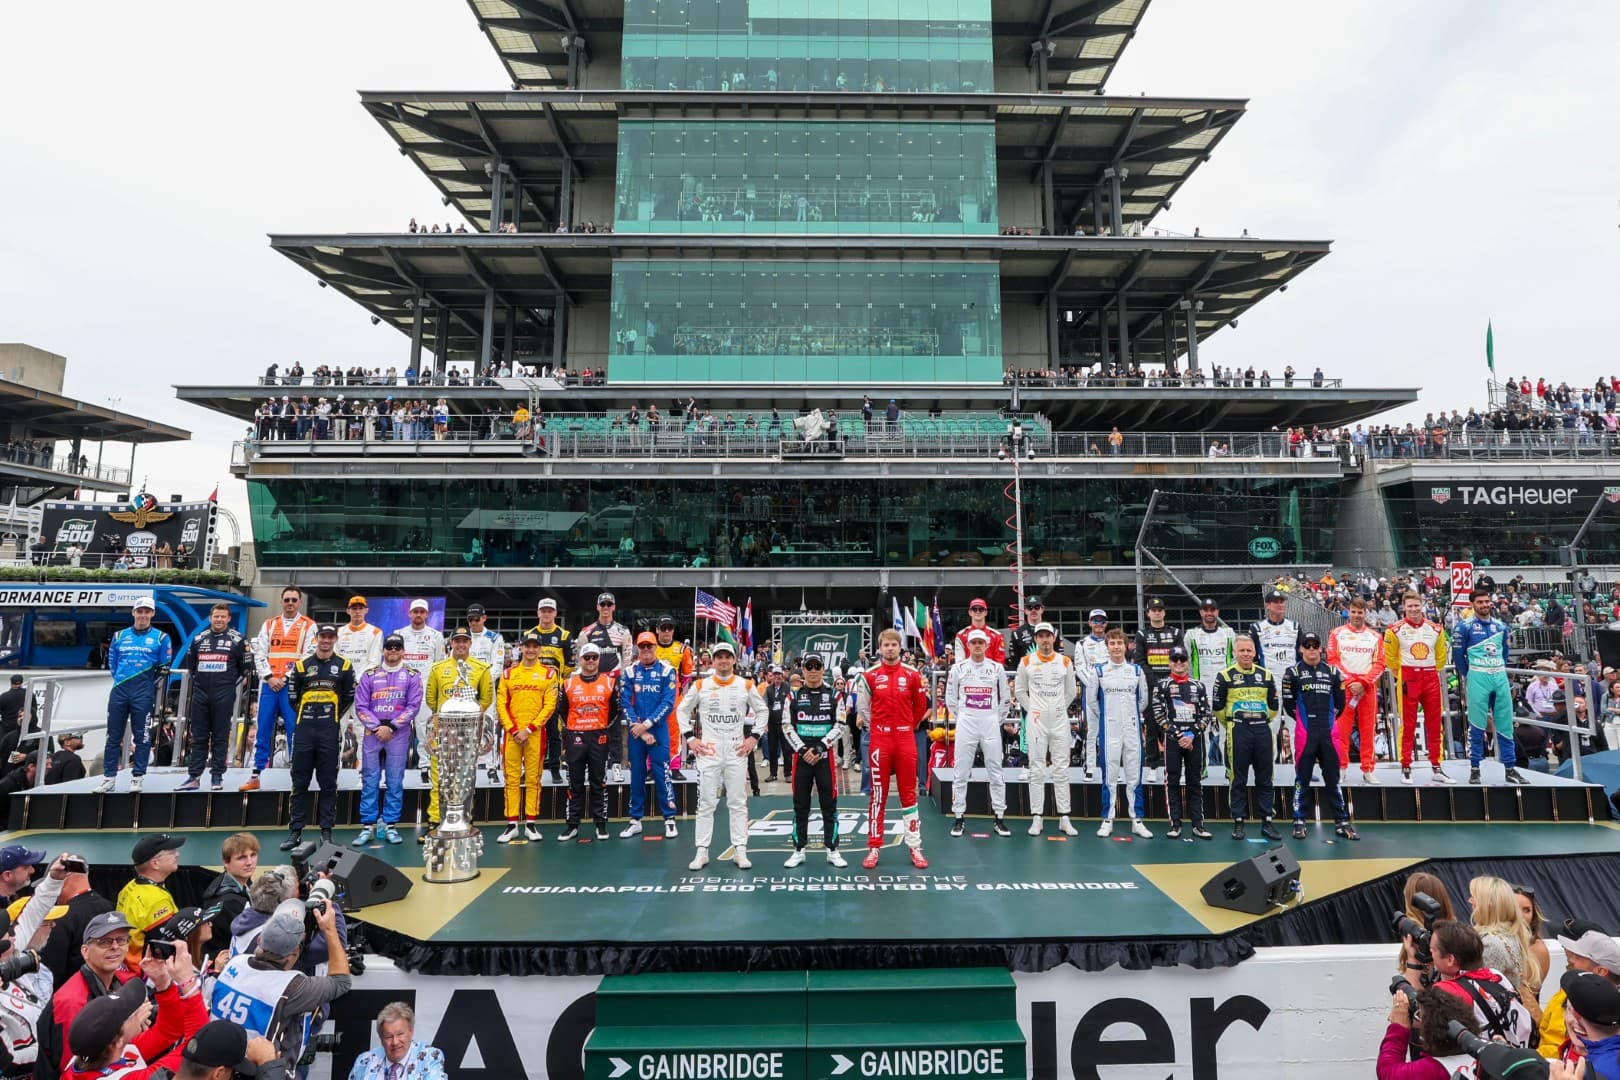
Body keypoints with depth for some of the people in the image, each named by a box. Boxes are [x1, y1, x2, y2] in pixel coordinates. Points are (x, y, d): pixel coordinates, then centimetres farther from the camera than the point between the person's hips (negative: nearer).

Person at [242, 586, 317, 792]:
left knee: (295, 731, -2)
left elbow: (308, 657, -4)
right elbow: (259, 654, 8)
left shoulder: (308, 626, 3)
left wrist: (287, 678, -10)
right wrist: (269, 677, -5)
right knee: (263, 730, 7)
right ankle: (255, 776, 14)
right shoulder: (269, 624, 13)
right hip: (269, 684, 4)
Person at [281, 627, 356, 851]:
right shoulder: (301, 665, 7)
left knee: (328, 783, 4)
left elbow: (349, 697, 11)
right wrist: (307, 715, 12)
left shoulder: (344, 666, 4)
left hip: (330, 731, -1)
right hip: (304, 730, 1)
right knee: (300, 782, 6)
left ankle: (326, 831, 10)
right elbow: (293, 695, 13)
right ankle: (295, 830, 14)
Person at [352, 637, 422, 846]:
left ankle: (390, 825, 10)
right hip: (372, 734, 1)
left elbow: (413, 706, -2)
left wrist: (391, 727, -10)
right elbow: (360, 706, 3)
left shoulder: (412, 676, 5)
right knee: (369, 781, 3)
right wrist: (377, 727, -10)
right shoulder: (369, 675, 9)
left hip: (399, 736, -1)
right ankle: (367, 827, 10)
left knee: (395, 782, 2)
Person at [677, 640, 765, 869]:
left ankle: (740, 851, 12)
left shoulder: (746, 685, 2)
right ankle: (702, 852, 11)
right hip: (708, 751, 0)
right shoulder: (700, 685, 0)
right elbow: (682, 710, 9)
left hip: (737, 751, 1)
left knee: (738, 803, 5)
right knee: (706, 803, 4)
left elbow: (761, 710, 11)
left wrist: (754, 737, 3)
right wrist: (689, 738, 1)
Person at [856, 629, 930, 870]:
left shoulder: (912, 674, 1)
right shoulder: (869, 675, 0)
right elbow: (862, 707, 9)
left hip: (905, 740, 1)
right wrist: (877, 727, 10)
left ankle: (915, 847, 14)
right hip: (879, 741, -1)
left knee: (909, 793, 6)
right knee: (878, 794, 5)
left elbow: (921, 706, 12)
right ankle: (874, 846, 12)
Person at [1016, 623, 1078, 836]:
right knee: (1036, 769, 1)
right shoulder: (1026, 662, 1)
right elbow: (1019, 690, 9)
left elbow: (1070, 692, 14)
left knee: (1061, 769, 4)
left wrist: (1058, 709, 8)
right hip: (1035, 721, -1)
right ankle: (1036, 818, 6)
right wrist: (1032, 709, 3)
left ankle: (1064, 819, 11)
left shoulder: (1065, 662, 5)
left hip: (1060, 721, 1)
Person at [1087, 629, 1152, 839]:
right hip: (1108, 732, -1)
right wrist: (1107, 717, 9)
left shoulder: (1136, 670, 4)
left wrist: (1132, 716, 11)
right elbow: (1091, 701, 6)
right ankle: (1107, 821, 12)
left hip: (1133, 730, 2)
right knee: (1109, 777, 4)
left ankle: (1137, 821, 14)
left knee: (1134, 776, 6)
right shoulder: (1098, 672, -1)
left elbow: (1143, 699, 13)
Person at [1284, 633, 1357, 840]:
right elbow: (1288, 703, 1)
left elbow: (1340, 702, 12)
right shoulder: (1293, 672, 0)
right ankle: (1299, 822, 10)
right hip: (1304, 734, -3)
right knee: (1302, 779, 4)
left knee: (1333, 780, 9)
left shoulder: (1332, 671, 10)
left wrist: (1326, 719, 9)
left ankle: (1342, 823, 15)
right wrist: (1306, 720, 7)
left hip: (1329, 733, 3)